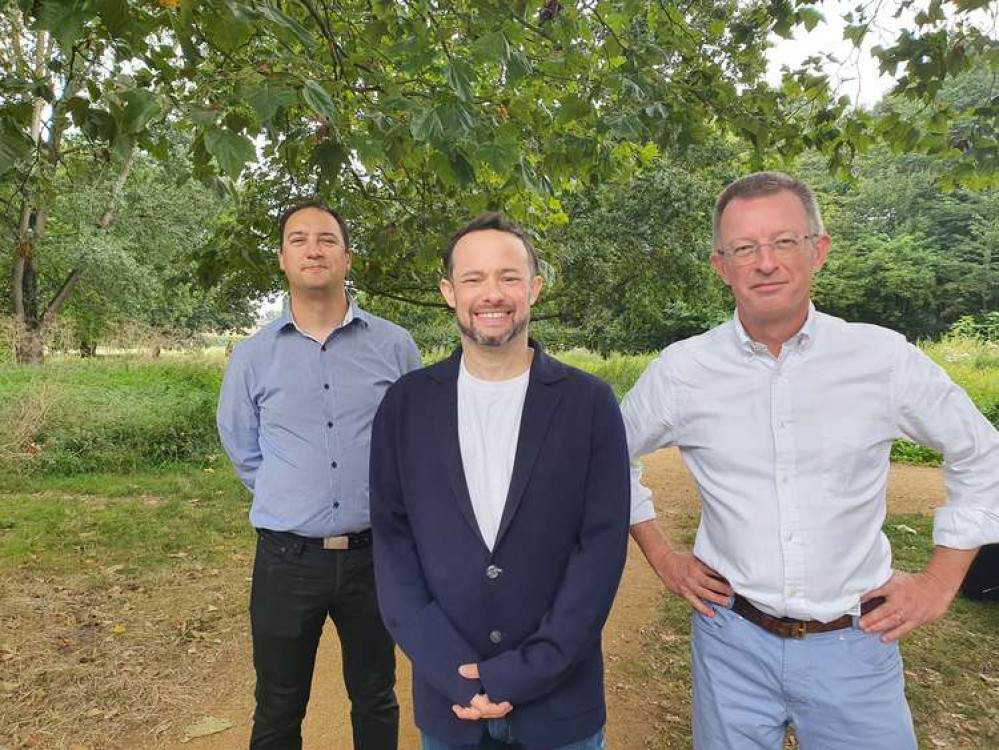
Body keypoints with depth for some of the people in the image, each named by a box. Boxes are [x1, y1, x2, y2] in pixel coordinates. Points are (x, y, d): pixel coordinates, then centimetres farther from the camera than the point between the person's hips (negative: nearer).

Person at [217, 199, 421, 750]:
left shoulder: (395, 346, -3)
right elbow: (243, 449, 13)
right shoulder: (252, 356, -1)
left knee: (376, 701, 18)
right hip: (286, 558, 1)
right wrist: (289, 501, 10)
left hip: (374, 554, 0)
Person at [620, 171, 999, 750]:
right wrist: (661, 556, 4)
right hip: (733, 639, 1)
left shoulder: (883, 358, -8)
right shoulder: (681, 370, -9)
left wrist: (940, 583, 3)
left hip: (856, 642, 0)